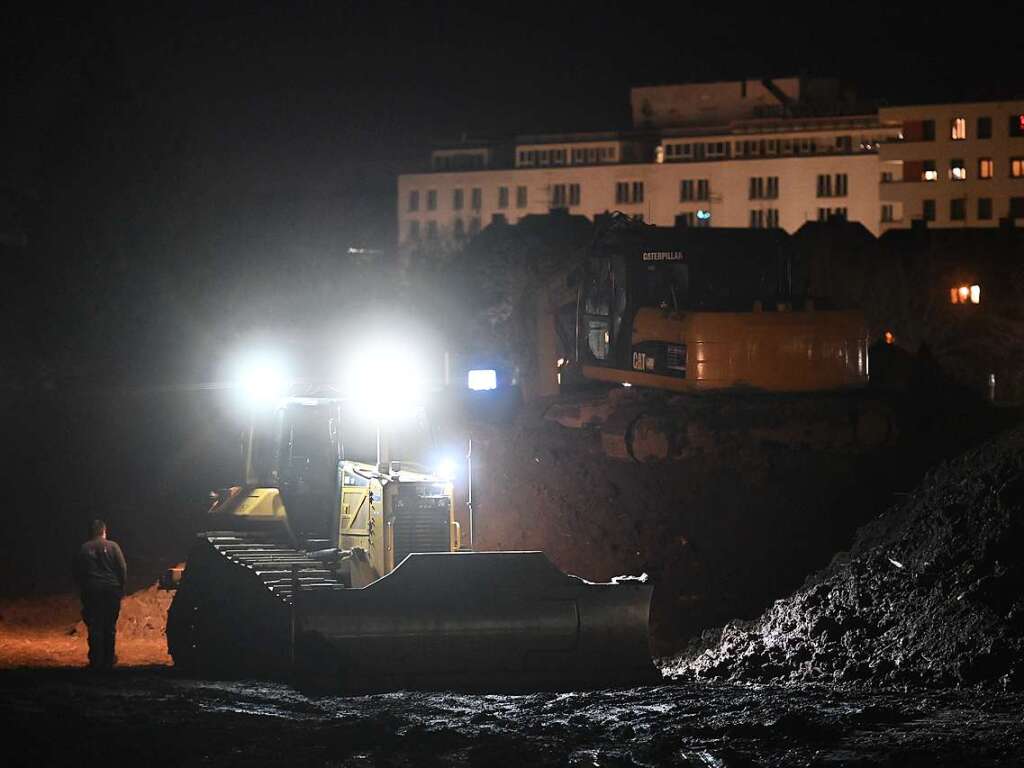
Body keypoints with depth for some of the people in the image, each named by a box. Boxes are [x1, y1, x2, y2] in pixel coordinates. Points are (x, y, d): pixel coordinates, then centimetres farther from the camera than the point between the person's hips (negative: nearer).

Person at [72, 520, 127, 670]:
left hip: (91, 591, 0)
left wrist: (81, 590, 14)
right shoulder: (112, 546, -1)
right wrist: (121, 587, 6)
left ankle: (96, 660, 1)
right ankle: (109, 659, 12)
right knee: (110, 626, 8)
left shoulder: (83, 549, 3)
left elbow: (77, 573, 4)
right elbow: (123, 569, -4)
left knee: (94, 626, 3)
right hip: (111, 590, 0)